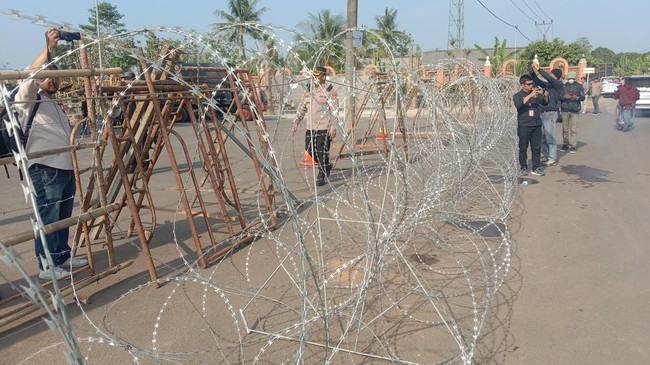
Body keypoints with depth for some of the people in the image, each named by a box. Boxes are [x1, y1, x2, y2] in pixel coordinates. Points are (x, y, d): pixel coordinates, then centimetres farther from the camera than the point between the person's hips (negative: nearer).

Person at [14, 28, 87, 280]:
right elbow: (30, 76, -20)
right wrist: (48, 49, -25)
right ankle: (47, 265, -1)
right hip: (45, 168, -8)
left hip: (66, 166, 8)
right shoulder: (28, 98, 1)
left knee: (63, 216, 12)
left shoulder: (54, 103, 26)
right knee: (47, 217, -7)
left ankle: (62, 256, 22)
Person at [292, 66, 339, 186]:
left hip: (324, 128, -7)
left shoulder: (329, 91, -7)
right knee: (310, 150, 11)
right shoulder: (309, 90, 12)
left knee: (322, 152, -5)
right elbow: (302, 107, 18)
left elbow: (334, 111, -9)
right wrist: (296, 121, 12)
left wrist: (333, 127, -15)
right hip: (310, 127, 7)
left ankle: (322, 176, 8)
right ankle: (326, 166, 33)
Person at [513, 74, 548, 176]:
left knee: (537, 148, 4)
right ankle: (523, 167, 14)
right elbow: (518, 104, -20)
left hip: (537, 125, 4)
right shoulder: (518, 95, -1)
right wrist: (530, 95, -29)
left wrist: (545, 96, -12)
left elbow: (545, 103, 10)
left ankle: (536, 168, 10)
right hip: (524, 126, -3)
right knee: (523, 148, 3)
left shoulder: (536, 94, 11)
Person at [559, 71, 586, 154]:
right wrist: (564, 97, -14)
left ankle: (573, 145, -4)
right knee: (565, 129, 4)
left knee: (573, 129, -6)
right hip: (565, 110, 1)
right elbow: (559, 97, 6)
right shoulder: (563, 86, 10)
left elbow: (583, 97, 6)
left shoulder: (579, 86, 8)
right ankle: (566, 144, 14)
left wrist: (576, 97, -15)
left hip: (575, 110, -1)